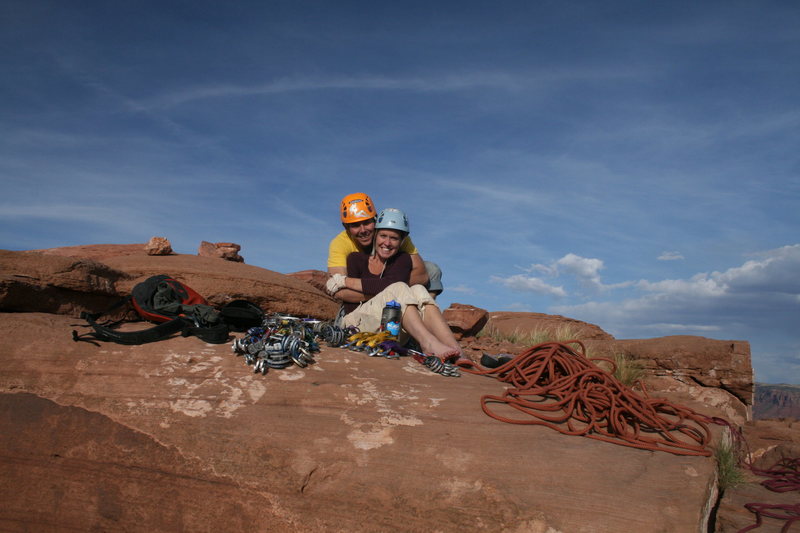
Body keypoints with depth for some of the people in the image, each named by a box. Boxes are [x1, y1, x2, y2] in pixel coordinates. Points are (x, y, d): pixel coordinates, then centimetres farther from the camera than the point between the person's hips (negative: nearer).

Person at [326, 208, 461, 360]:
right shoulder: (357, 259, 7)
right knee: (398, 289, -26)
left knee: (418, 290, -23)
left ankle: (455, 350, -41)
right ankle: (429, 344, -48)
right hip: (358, 324, -2)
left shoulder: (402, 259, 12)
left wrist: (345, 281, -10)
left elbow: (388, 283, -11)